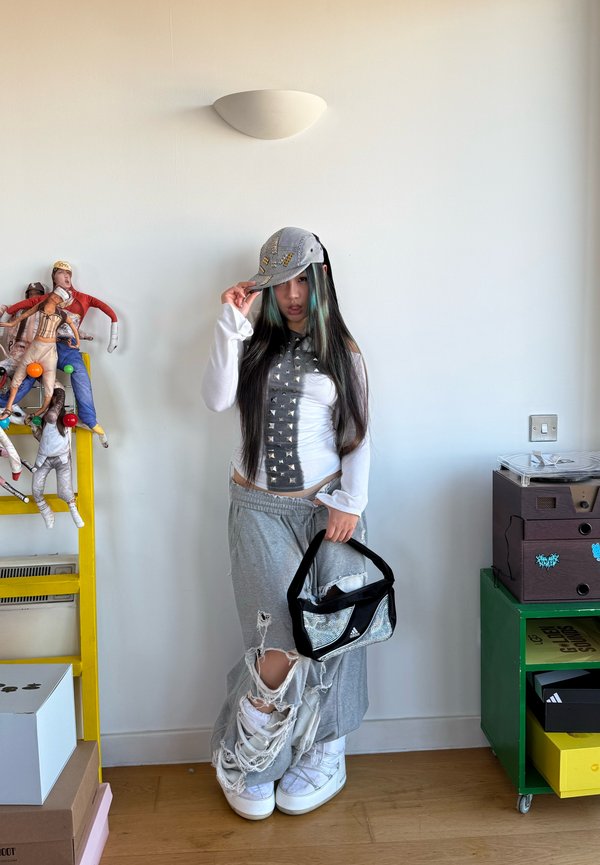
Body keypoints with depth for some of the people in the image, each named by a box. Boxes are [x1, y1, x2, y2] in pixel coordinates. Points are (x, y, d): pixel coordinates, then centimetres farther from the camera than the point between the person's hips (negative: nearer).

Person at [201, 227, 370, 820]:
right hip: (260, 509, -1)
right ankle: (239, 759, 12)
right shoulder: (253, 344, 6)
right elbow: (216, 399, -11)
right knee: (287, 634, -9)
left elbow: (358, 435, 4)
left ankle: (321, 757, 22)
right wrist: (231, 323, -13)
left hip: (327, 508, 1)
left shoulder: (343, 352, 6)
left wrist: (351, 503, -5)